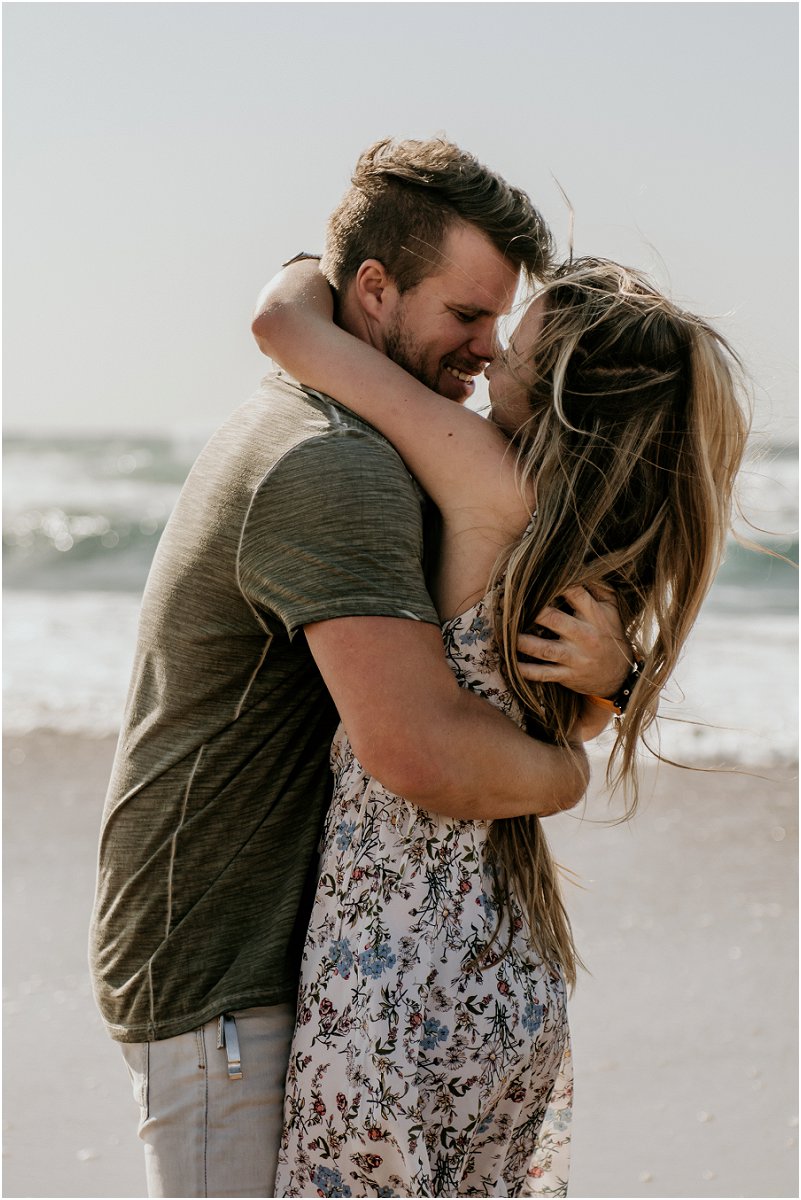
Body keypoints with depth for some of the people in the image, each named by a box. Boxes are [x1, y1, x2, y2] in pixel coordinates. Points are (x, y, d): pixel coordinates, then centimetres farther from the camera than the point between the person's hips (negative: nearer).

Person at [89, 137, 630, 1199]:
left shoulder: (309, 435, 11)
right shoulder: (333, 469, -23)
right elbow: (425, 753, -35)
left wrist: (602, 667, -13)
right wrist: (563, 771, -14)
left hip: (286, 944, 10)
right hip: (223, 985, -10)